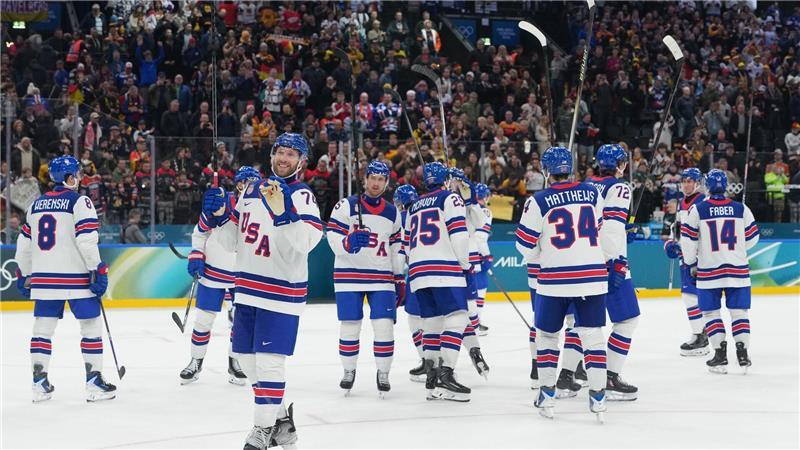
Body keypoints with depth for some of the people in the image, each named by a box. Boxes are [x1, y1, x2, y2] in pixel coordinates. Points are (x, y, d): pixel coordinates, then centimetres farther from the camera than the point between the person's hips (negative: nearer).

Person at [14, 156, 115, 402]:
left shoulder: (36, 204, 13)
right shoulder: (79, 202, -7)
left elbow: (24, 243, 16)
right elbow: (86, 240, -16)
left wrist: (24, 275, 25)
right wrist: (98, 271, -13)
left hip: (44, 278, 6)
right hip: (76, 278, -6)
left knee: (43, 328, 11)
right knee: (91, 326, 3)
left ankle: (40, 383, 11)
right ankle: (94, 382, 1)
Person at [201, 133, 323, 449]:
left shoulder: (302, 195, -8)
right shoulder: (250, 191, 11)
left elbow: (306, 241, -24)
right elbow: (233, 242, 16)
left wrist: (283, 213, -35)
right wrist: (220, 217, 0)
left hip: (282, 290, -7)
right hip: (248, 289, 7)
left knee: (269, 359, -10)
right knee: (246, 357, 12)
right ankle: (279, 419, 26)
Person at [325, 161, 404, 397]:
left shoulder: (392, 213, 11)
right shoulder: (346, 206, -3)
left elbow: (396, 246, 17)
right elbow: (333, 239, -9)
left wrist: (399, 277, 14)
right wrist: (348, 243, -30)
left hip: (382, 276, 3)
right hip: (349, 274, -2)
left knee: (384, 326, -7)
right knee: (350, 326, 1)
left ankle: (383, 373, 7)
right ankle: (349, 371, 18)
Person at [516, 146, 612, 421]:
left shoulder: (538, 202, -5)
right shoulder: (592, 194, 4)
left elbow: (525, 246, -2)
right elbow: (605, 231, 12)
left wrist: (537, 256, 17)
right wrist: (616, 263, 24)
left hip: (555, 279, -2)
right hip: (593, 277, 2)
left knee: (546, 334, 15)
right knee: (592, 335, 6)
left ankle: (547, 395, 16)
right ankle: (598, 398, 0)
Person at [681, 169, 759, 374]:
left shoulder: (697, 209, -5)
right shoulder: (741, 209, 0)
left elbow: (688, 240, -3)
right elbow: (751, 238, 7)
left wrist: (691, 263, 12)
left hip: (708, 271, -1)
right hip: (737, 270, 1)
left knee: (711, 312, 7)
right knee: (739, 311, 8)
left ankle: (720, 354, 2)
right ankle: (742, 353, 2)